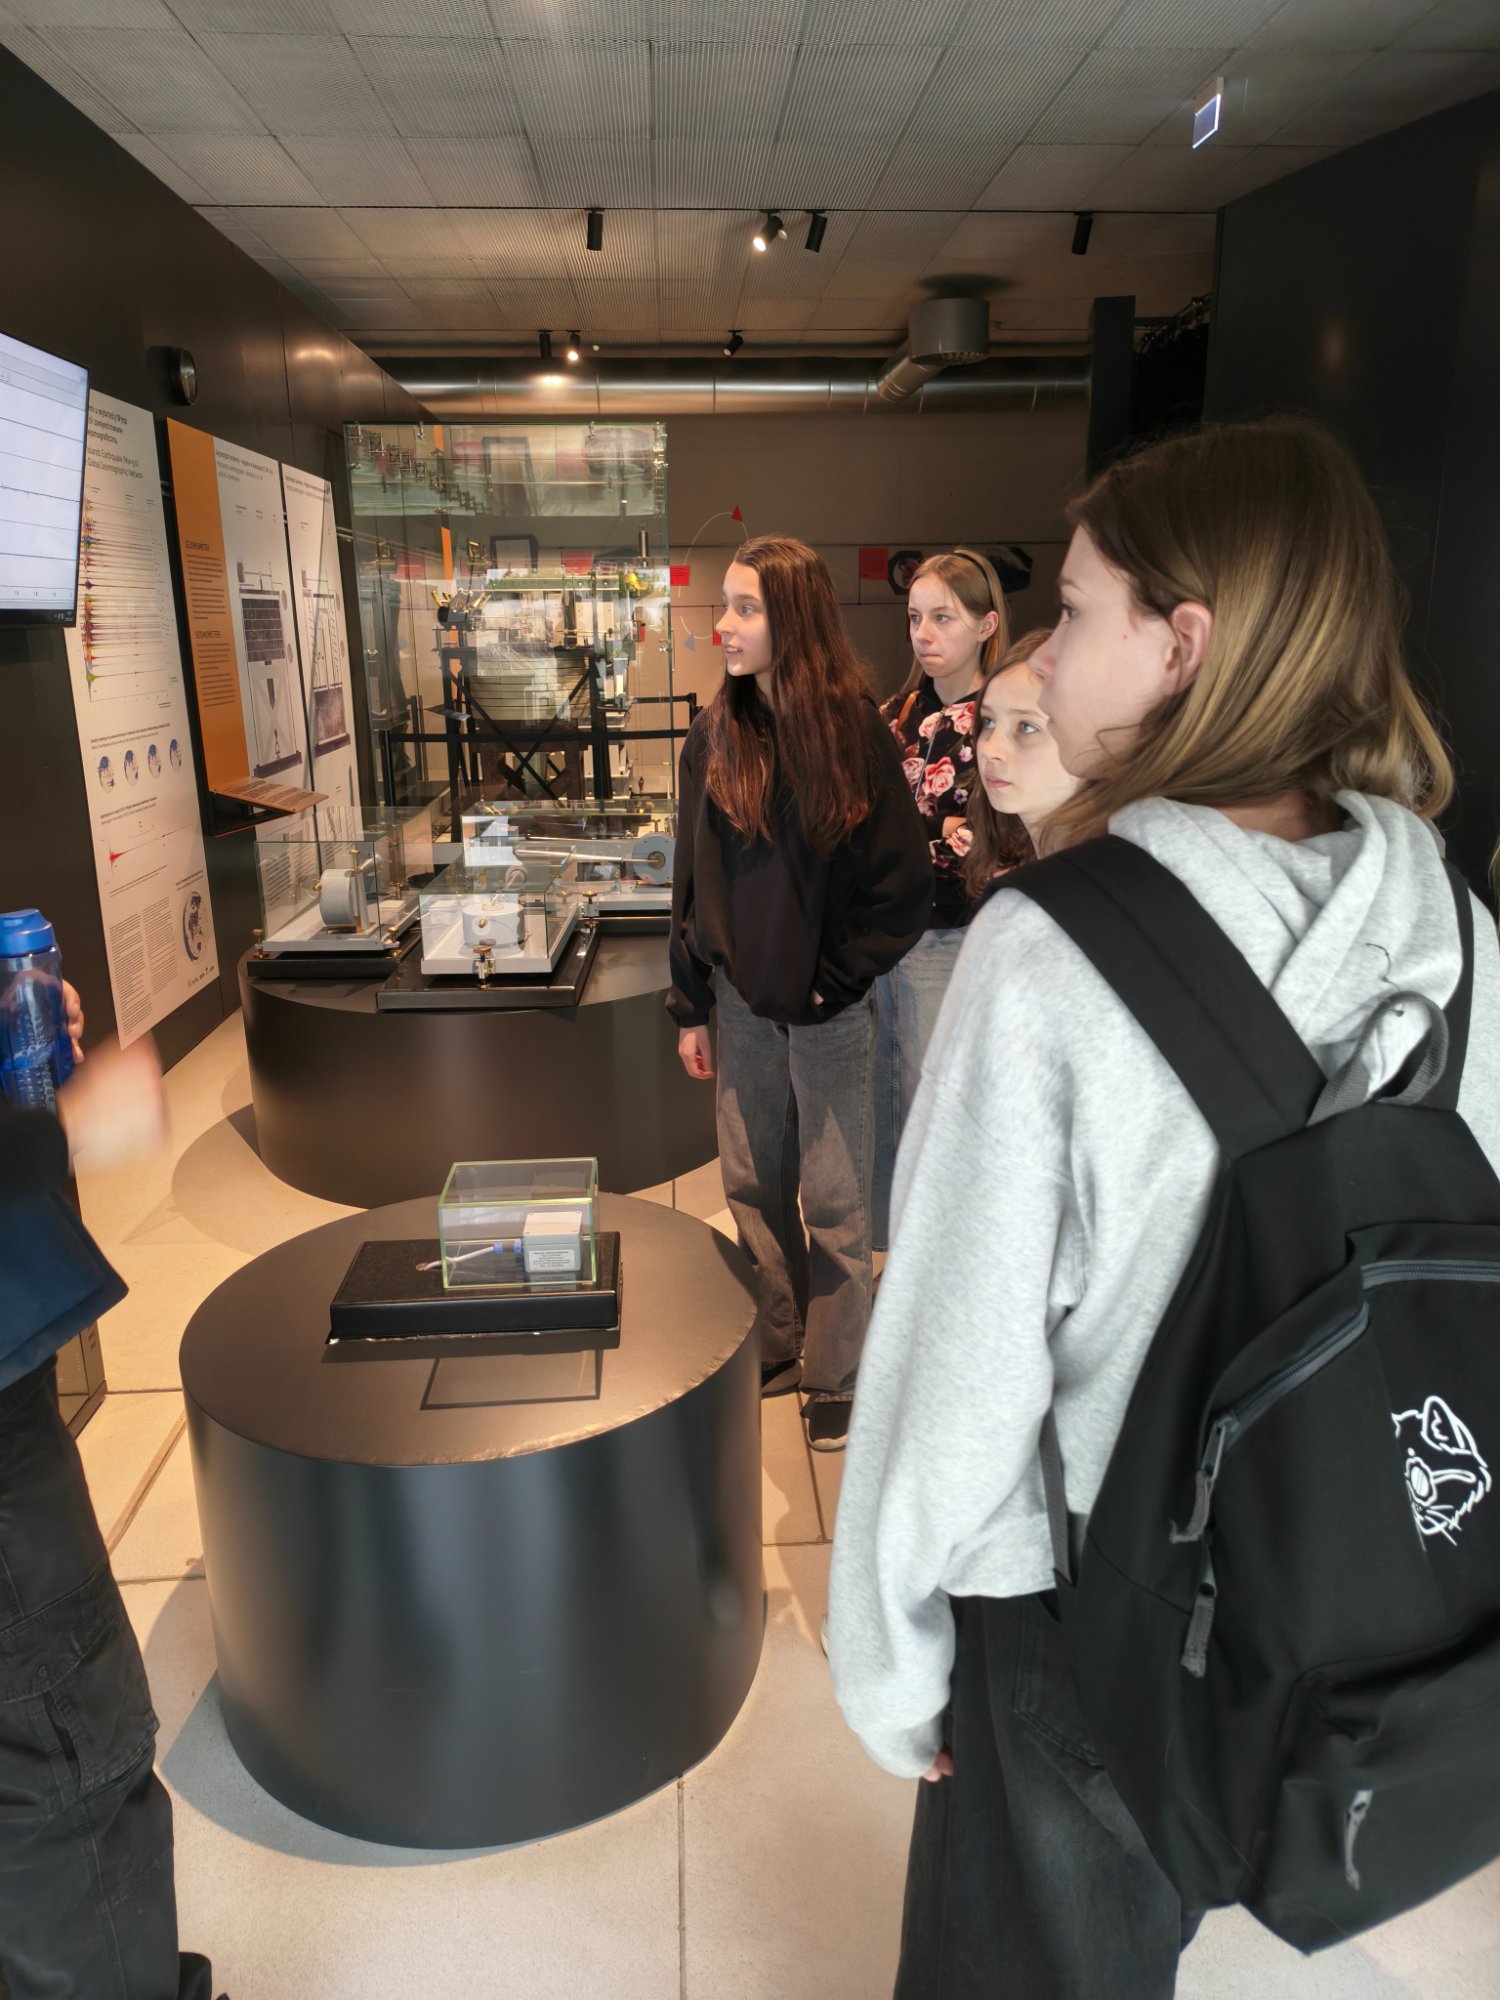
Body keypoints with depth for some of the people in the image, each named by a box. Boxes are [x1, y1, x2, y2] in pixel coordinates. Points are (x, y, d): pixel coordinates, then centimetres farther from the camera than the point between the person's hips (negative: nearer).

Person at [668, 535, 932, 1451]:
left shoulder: (854, 731, -10)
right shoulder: (717, 735, 3)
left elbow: (906, 883, -9)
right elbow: (693, 877, 6)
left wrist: (836, 979, -11)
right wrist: (692, 1008, 6)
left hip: (828, 1009, -4)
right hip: (743, 1005, 5)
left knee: (834, 1200, 7)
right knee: (754, 1187, 15)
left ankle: (836, 1379, 23)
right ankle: (772, 1351, 33)